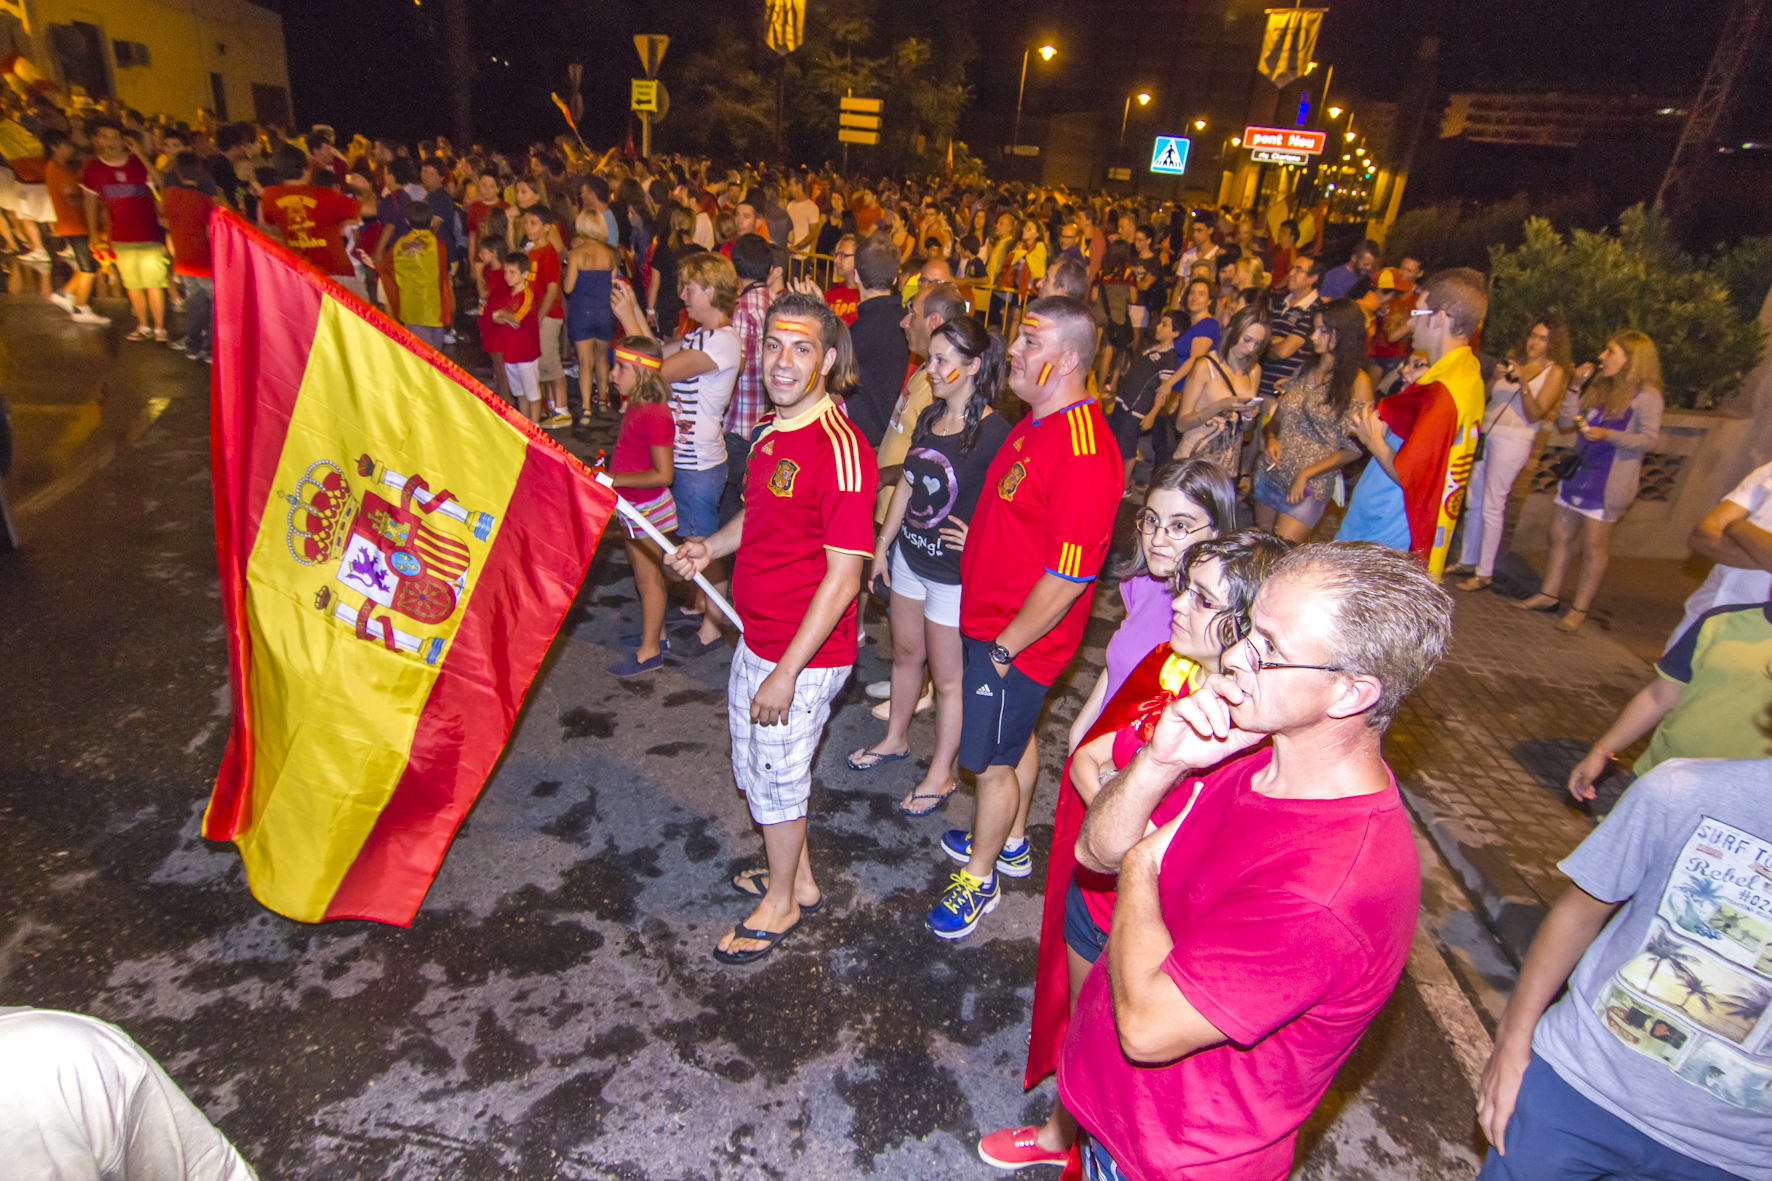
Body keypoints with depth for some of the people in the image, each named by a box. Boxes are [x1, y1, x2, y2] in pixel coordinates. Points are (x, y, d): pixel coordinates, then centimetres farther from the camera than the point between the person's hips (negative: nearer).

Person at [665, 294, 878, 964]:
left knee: (778, 779, 10)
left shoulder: (839, 450, -24)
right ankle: (797, 879, 46)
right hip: (756, 638, 9)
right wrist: (710, 546, 4)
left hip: (805, 656, -9)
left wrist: (786, 672, -23)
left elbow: (842, 578, -25)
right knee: (756, 768, 23)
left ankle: (780, 903, 36)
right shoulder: (770, 430, 5)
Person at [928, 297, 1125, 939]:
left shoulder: (1084, 452, -28)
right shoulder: (1037, 423, 4)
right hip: (993, 622, 9)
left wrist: (1005, 645, -21)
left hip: (1018, 638, -9)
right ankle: (1010, 842, 46)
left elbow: (1069, 576, -28)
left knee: (993, 761, 7)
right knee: (1016, 737, 25)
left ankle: (979, 878, 29)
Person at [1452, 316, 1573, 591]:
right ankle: (1468, 561, 24)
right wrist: (1497, 377, -5)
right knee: (1473, 501, 11)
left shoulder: (1555, 372, -3)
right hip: (1486, 434, 6)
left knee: (1492, 506, -5)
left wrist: (1523, 382, -22)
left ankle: (1485, 573, 3)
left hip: (1513, 441, -6)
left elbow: (1535, 414, -11)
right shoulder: (1515, 360, 11)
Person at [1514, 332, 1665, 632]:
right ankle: (1549, 595, 24)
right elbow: (1565, 421, 8)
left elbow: (1649, 439, -13)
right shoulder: (1599, 387, 12)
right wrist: (1576, 387, 1)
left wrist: (1608, 435, -23)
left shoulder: (1646, 396, -9)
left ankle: (1580, 608, 9)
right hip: (1577, 471, 7)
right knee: (1559, 535, 12)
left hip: (1607, 481, -7)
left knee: (1594, 547, 0)